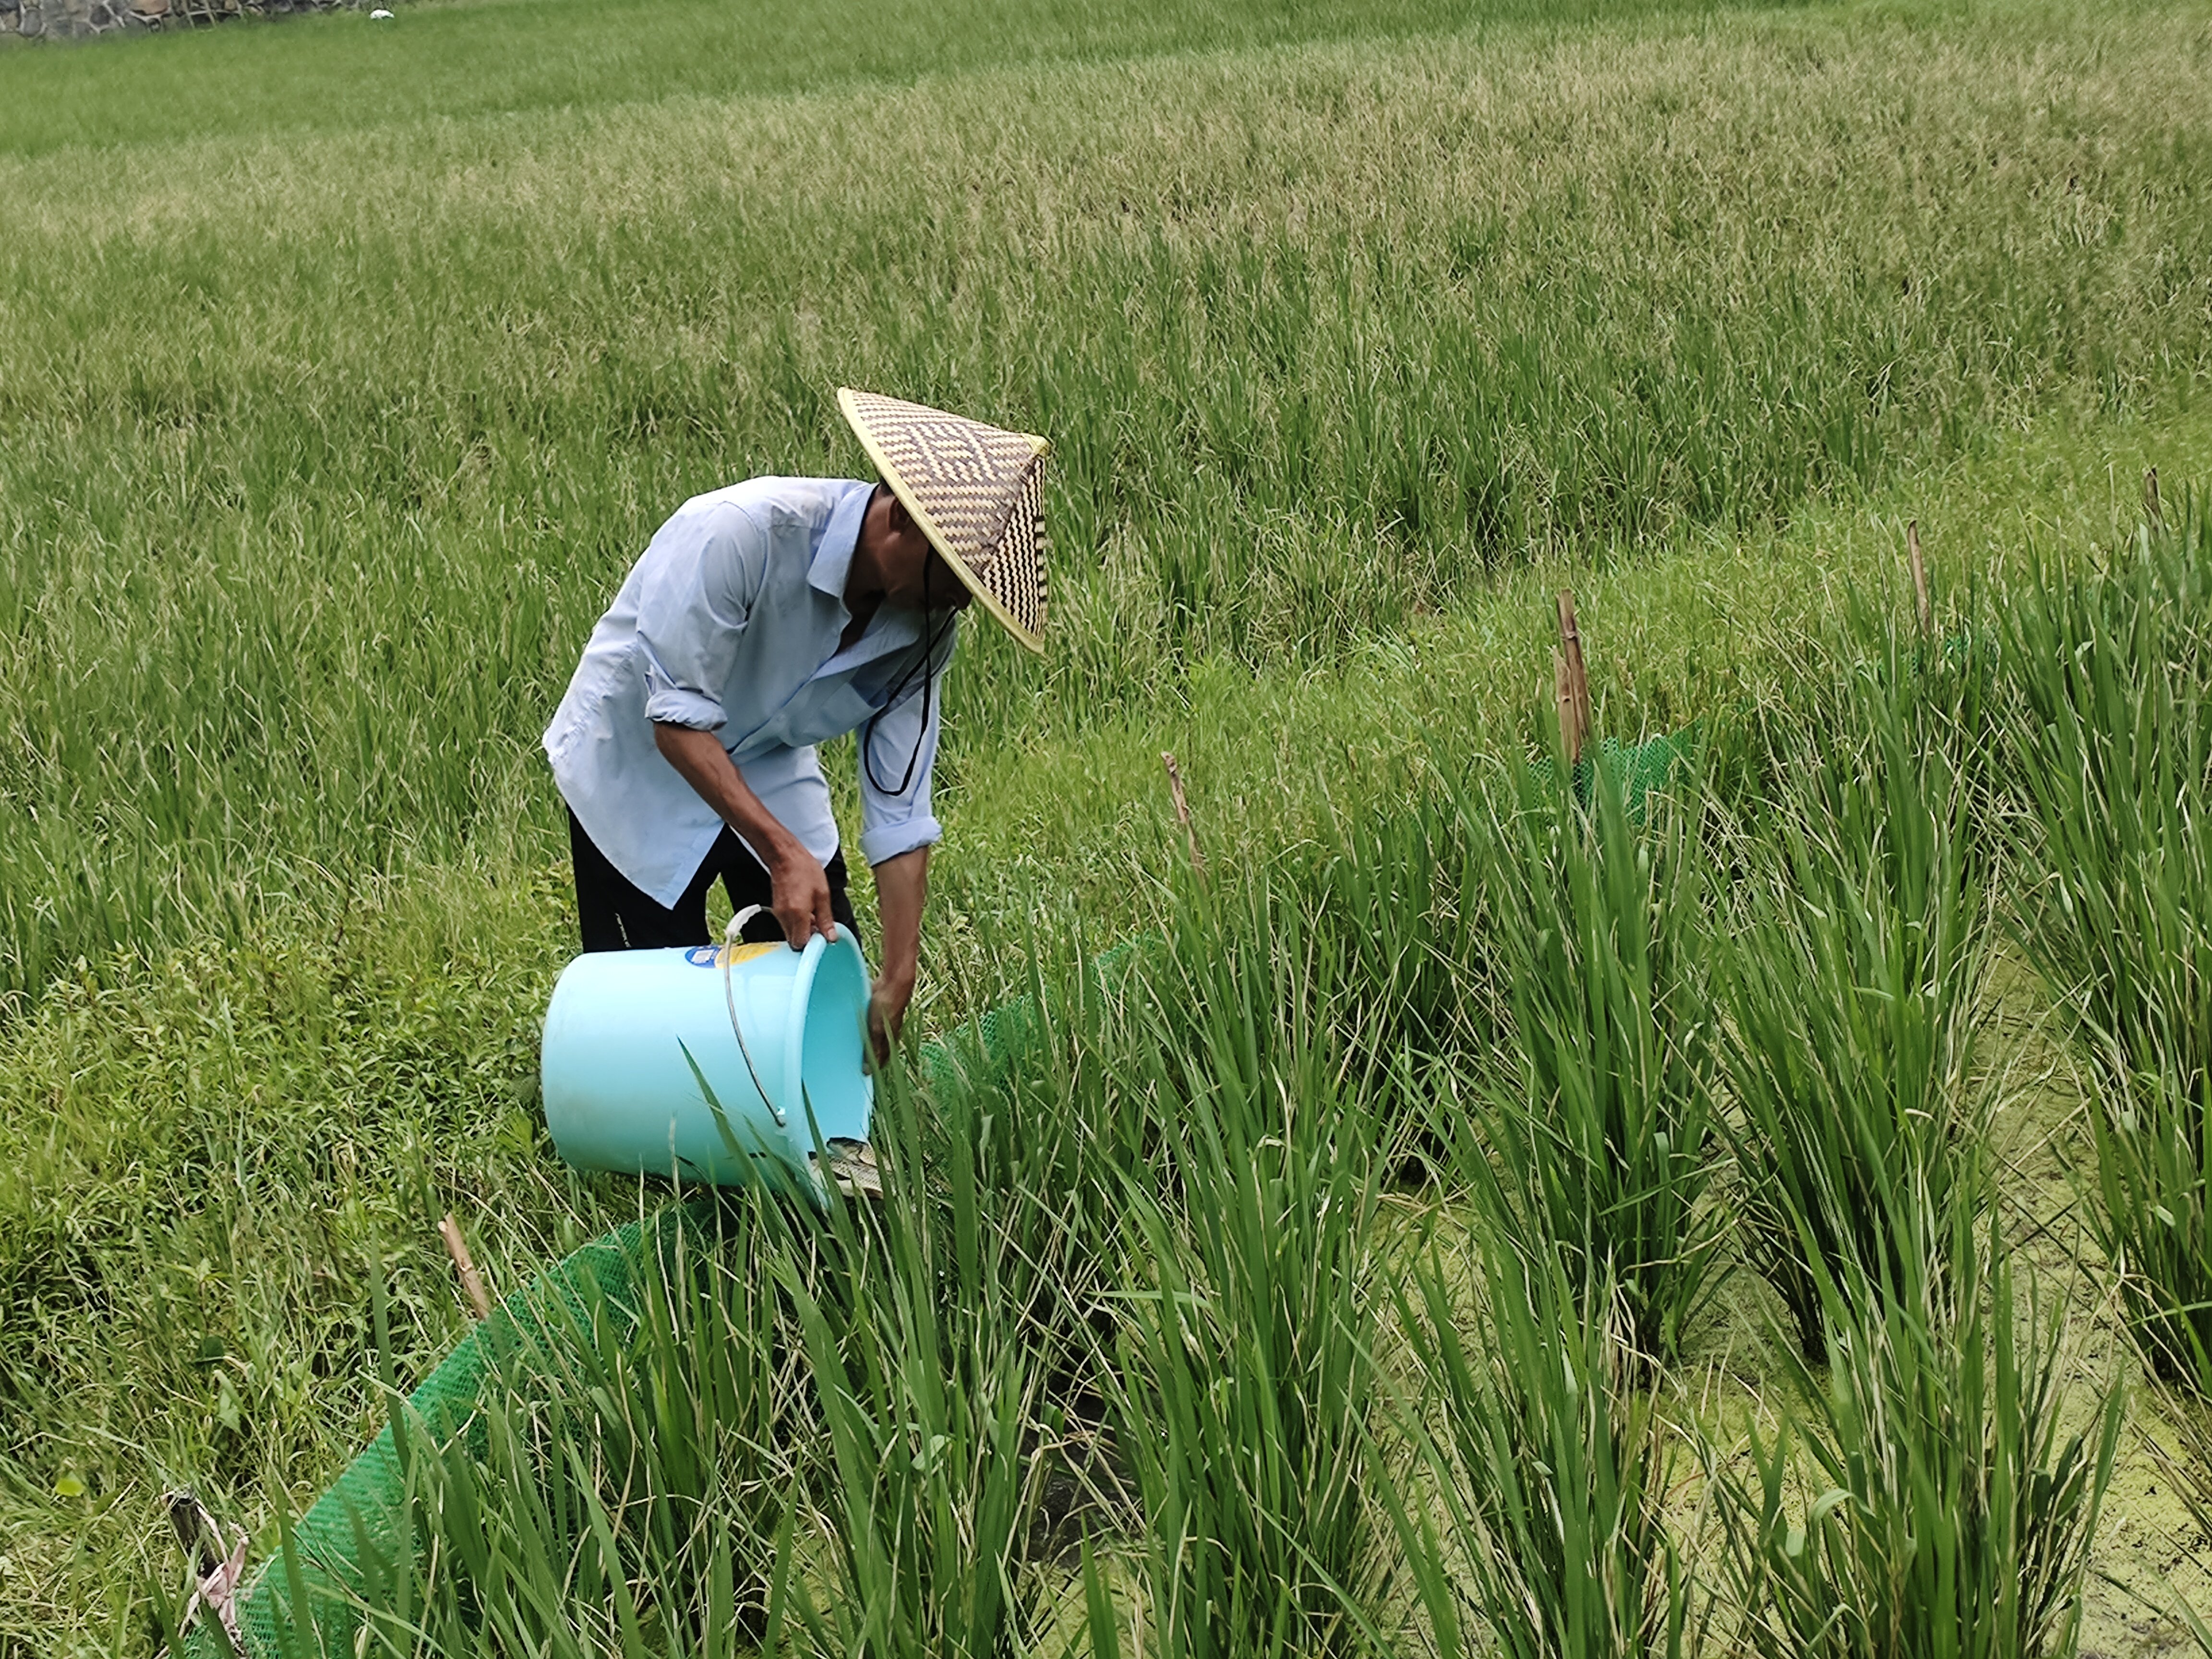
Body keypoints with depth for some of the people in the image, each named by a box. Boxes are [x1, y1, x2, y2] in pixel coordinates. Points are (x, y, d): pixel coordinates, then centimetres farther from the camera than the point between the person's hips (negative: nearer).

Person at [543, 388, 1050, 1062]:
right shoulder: (741, 532, -34)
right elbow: (679, 722, -30)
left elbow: (899, 811, -12)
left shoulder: (926, 625, -16)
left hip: (769, 766, 5)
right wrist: (784, 854, -36)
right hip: (637, 762, -5)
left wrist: (898, 981, -16)